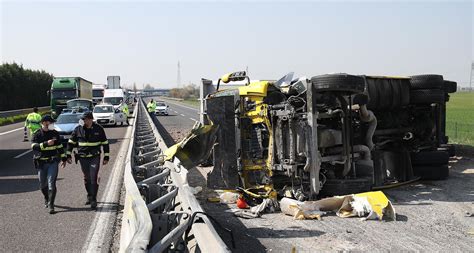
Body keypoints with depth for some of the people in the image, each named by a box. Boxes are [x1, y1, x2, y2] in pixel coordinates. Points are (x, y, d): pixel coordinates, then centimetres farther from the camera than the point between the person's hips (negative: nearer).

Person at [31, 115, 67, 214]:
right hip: (41, 163, 0)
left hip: (53, 162, 0)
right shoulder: (37, 135, -5)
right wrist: (46, 143, -33)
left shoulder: (55, 133, 5)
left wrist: (63, 158, 17)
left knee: (51, 183, -10)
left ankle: (51, 205, -7)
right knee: (43, 184, 11)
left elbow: (60, 146, 15)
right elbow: (34, 146, -22)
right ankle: (47, 199, 40)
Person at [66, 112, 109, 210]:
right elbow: (71, 142, 9)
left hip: (95, 157, -3)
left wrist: (106, 157, 2)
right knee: (87, 178, 12)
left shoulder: (98, 129, -3)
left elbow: (105, 143, 4)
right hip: (83, 158, 3)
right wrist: (68, 155, 4)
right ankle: (89, 196, 29)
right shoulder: (78, 129, 0)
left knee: (93, 178, -10)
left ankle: (93, 199, -5)